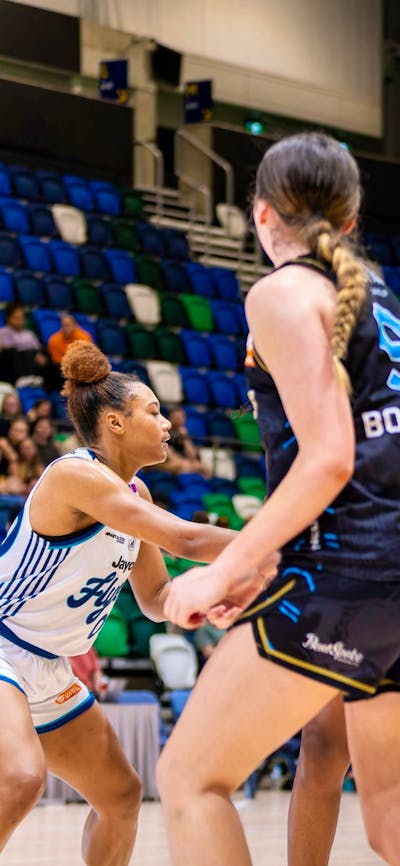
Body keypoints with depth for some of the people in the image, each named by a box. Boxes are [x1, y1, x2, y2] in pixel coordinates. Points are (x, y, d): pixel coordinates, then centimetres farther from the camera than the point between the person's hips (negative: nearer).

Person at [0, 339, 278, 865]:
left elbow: (156, 599, 14)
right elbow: (183, 539, -27)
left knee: (121, 794, 16)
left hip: (47, 672, 10)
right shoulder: (76, 474, -20)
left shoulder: (136, 494, 8)